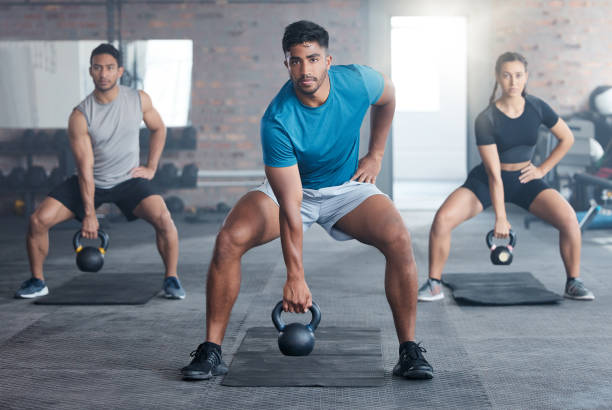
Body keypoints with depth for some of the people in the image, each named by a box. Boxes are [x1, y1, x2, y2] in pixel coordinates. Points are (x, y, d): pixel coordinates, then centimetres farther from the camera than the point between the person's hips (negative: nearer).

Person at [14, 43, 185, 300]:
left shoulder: (139, 100, -9)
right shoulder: (80, 116, -16)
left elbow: (158, 129, 12)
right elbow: (85, 168, -16)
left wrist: (151, 167, 2)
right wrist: (89, 214, -17)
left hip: (129, 180, 0)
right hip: (90, 182, 0)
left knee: (163, 219, -26)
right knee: (38, 220, -14)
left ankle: (171, 279, -4)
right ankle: (37, 282, 9)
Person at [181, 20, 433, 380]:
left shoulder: (357, 81, -22)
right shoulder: (277, 121, -30)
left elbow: (388, 96, 6)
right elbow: (290, 206, -29)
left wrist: (376, 155, 4)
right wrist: (295, 276, -29)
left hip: (348, 186, 2)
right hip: (291, 188, -1)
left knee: (398, 239, -27)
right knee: (229, 240, -26)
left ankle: (410, 351, -14)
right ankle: (211, 352, -12)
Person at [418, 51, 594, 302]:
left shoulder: (537, 108, -8)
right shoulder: (486, 120, -18)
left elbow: (567, 139, 7)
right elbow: (494, 174, -21)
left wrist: (543, 169, -1)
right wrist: (500, 217, -23)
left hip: (525, 180, 2)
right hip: (486, 181, -2)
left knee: (568, 219, -21)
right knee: (443, 218, -25)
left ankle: (573, 283, 0)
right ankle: (434, 284, -8)